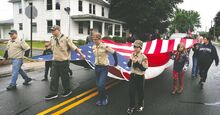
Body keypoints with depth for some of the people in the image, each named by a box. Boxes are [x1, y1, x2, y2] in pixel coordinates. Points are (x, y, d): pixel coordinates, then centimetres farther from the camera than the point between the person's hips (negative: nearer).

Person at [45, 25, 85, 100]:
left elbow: (74, 47, -11)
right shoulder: (52, 39, 6)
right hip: (55, 62, 6)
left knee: (64, 77, 7)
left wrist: (81, 54, -10)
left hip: (64, 62, -5)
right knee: (54, 78, 5)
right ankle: (53, 93, 14)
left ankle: (68, 91, 26)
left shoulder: (65, 38, -12)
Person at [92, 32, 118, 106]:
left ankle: (104, 98, 13)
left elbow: (114, 53, -8)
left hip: (104, 68, -6)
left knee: (101, 85, -11)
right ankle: (101, 99, 26)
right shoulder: (93, 47, 2)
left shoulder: (105, 46, -18)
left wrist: (116, 62, -1)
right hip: (97, 67, 6)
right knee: (98, 85, 10)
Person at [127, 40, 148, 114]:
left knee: (140, 92, 12)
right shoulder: (132, 55, 1)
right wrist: (131, 60, -15)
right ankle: (131, 106, 23)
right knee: (131, 91, 7)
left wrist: (137, 62, -27)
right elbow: (129, 65, 4)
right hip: (132, 75, 4)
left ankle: (140, 105, 34)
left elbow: (144, 69, -19)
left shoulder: (143, 57, -16)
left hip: (140, 77, -4)